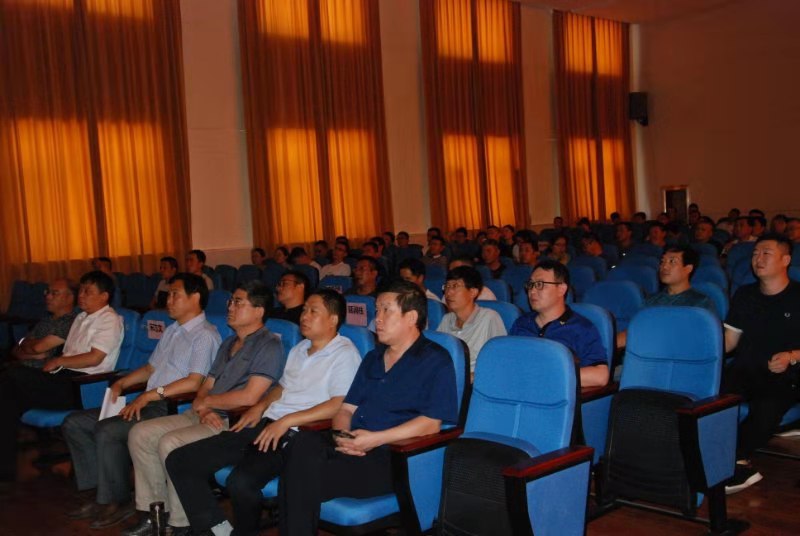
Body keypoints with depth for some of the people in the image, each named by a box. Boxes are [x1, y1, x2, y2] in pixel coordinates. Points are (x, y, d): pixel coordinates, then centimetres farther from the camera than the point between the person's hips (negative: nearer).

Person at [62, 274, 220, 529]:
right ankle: (100, 492, 2)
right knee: (74, 423, 3)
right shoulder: (171, 331, 22)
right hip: (148, 404, 10)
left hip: (173, 409, -10)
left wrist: (149, 395, -20)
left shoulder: (204, 335, -9)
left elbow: (194, 382, -20)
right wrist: (121, 383, 12)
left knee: (107, 430, -28)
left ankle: (118, 501, -10)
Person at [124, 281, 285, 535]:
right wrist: (203, 410, -7)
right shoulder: (228, 344, 20)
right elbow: (206, 386, 17)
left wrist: (207, 402, -5)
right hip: (206, 417, 9)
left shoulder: (269, 345, -9)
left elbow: (249, 397, -19)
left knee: (170, 443, -27)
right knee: (140, 434, 0)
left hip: (236, 422, -9)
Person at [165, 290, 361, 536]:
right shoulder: (299, 349, 22)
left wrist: (287, 421, -17)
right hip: (265, 425, 8)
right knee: (179, 461, -4)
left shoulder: (345, 354, -4)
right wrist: (261, 406, 11)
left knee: (241, 481, -35)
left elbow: (340, 404, -15)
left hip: (293, 434, -8)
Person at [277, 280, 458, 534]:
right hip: (352, 447, 6)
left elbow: (431, 423, -10)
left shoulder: (435, 360, 1)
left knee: (305, 480, -27)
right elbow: (347, 408, 21)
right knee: (303, 442, -27)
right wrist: (342, 434, -3)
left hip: (392, 456, -6)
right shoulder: (373, 358, 25)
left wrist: (376, 439, -16)